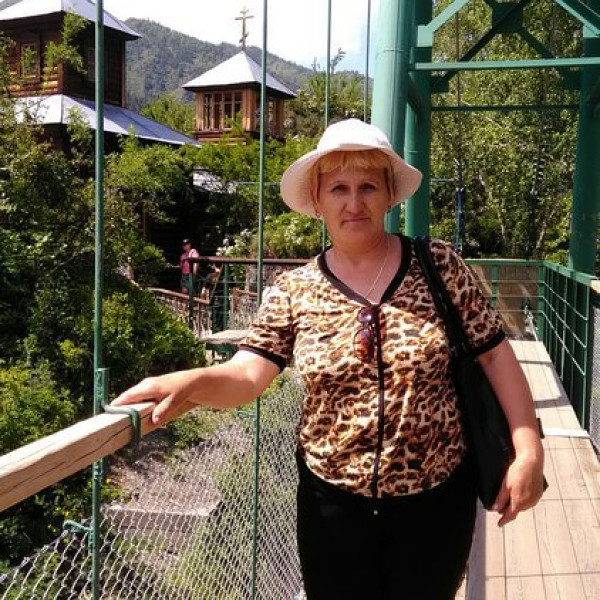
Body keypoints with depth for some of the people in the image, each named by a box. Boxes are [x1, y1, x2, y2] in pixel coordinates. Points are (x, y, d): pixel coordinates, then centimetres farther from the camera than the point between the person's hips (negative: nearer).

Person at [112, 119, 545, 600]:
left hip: (435, 499, 0)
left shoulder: (440, 265, -7)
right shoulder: (294, 291, -5)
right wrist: (190, 383, -35)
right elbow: (246, 374, -14)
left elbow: (495, 354, -3)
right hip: (332, 500, 1)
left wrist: (529, 451, -8)